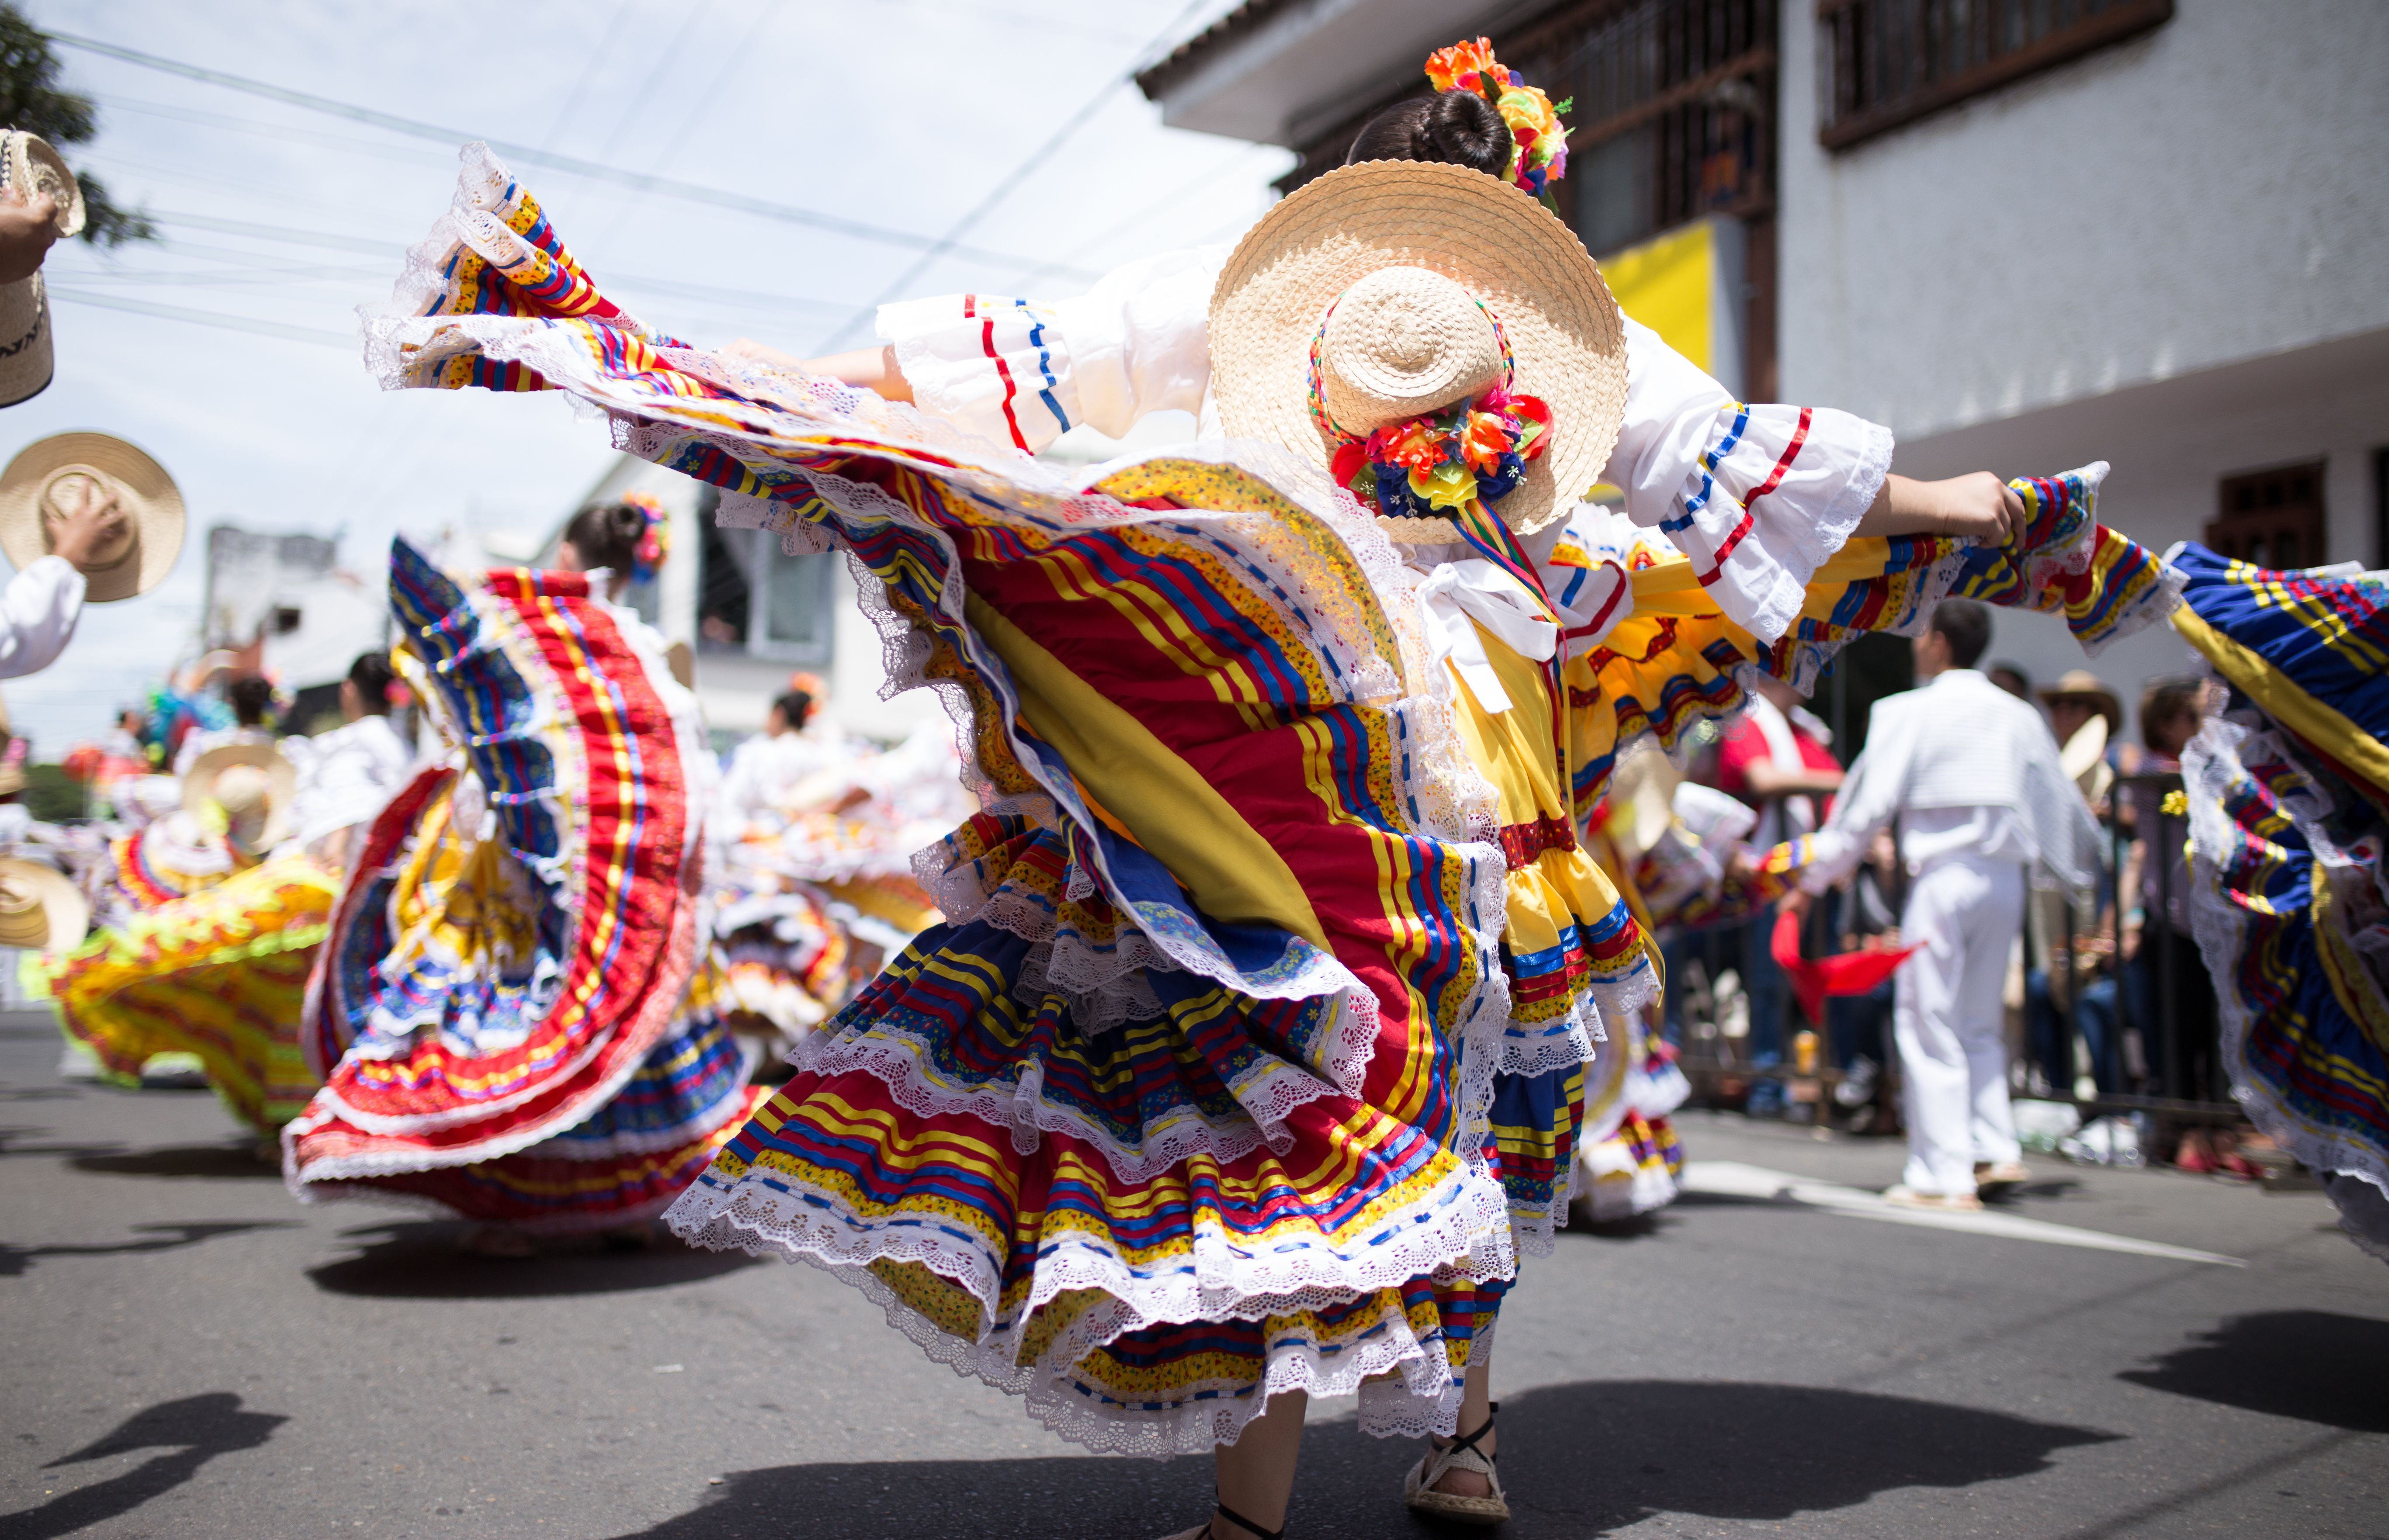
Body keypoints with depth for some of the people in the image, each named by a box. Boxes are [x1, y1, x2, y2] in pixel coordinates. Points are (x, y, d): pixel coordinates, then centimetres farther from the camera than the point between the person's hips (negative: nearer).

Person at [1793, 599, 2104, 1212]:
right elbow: (2057, 800, 18)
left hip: (1943, 878, -6)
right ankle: (1996, 1151, 15)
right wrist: (2078, 866, 35)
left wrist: (1813, 875, 0)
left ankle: (1944, 1177, 2)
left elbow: (1867, 804, -8)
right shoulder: (2018, 715, 9)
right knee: (1981, 1023, 19)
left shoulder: (1910, 712, -7)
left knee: (1929, 1024, 0)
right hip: (2005, 878, 6)